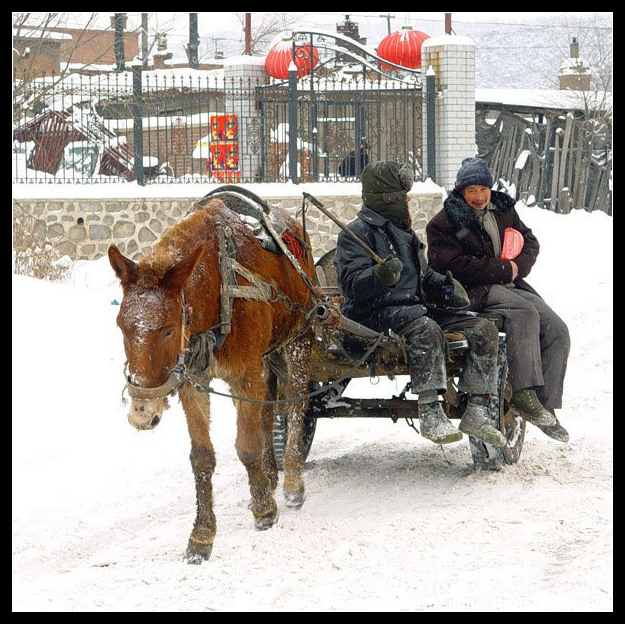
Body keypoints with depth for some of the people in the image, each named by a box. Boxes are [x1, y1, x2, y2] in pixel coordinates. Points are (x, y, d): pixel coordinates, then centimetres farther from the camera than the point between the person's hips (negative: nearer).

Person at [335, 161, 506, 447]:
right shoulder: (357, 233, -2)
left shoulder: (405, 233, 27)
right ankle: (430, 415, -40)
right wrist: (380, 276, -33)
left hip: (416, 307, 8)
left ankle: (476, 411, -16)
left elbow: (425, 275, 33)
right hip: (378, 313, -8)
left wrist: (445, 286, 11)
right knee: (425, 329, -40)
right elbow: (352, 284, -14)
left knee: (484, 329, -9)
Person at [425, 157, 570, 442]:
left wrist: (518, 266, -5)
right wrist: (503, 269, -15)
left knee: (557, 330, -13)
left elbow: (530, 242, 19)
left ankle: (546, 405, -11)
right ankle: (522, 394, -42)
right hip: (473, 292, -7)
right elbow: (454, 265, -15)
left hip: (512, 286, 7)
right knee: (525, 314, -35)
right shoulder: (443, 224, -2)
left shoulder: (504, 210, 18)